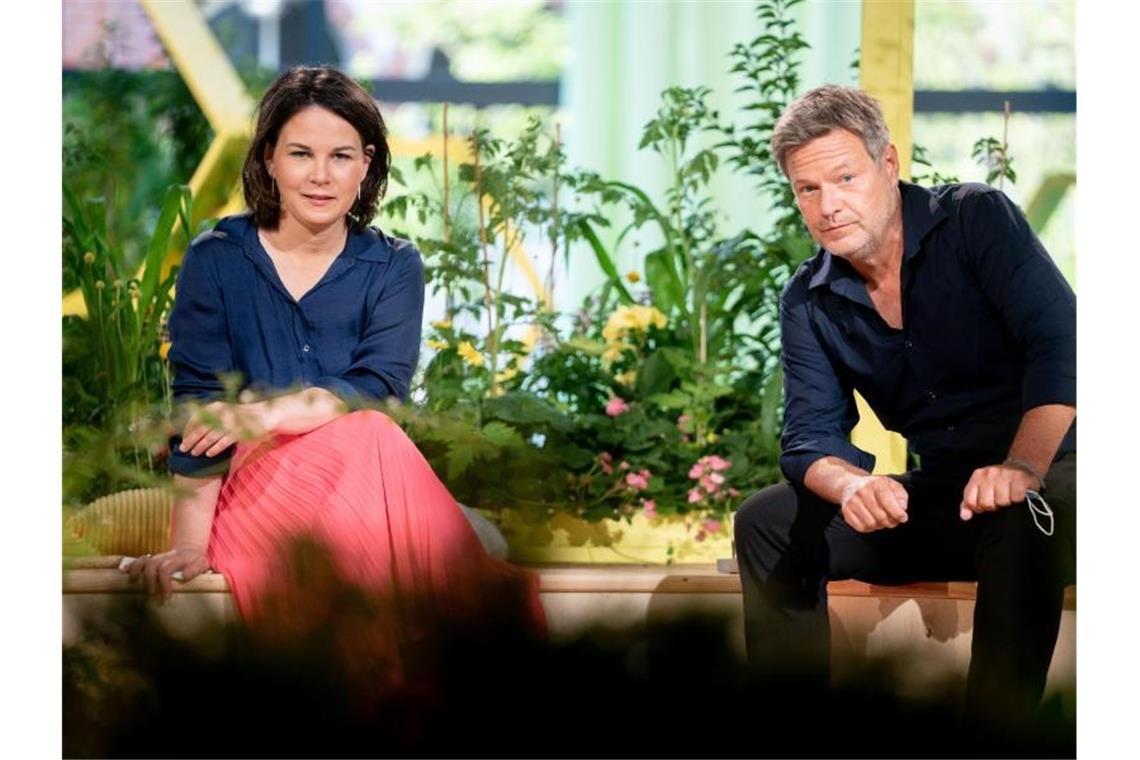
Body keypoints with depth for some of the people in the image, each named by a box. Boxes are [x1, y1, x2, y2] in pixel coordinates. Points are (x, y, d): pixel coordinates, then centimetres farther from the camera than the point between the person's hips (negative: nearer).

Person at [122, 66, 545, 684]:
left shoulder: (394, 269, 10)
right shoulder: (216, 260, 4)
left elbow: (377, 387, -7)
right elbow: (199, 405, -5)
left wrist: (268, 412, -24)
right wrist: (190, 544, -17)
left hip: (370, 475, 2)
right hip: (251, 491, -2)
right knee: (363, 439, -32)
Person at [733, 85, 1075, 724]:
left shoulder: (978, 220, -9)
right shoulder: (808, 302, 6)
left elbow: (1060, 343, -20)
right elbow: (812, 435, -1)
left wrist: (1020, 469, -34)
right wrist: (853, 486, -26)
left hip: (1048, 471, -6)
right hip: (941, 493, 6)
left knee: (1016, 523, -39)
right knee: (768, 521, -6)